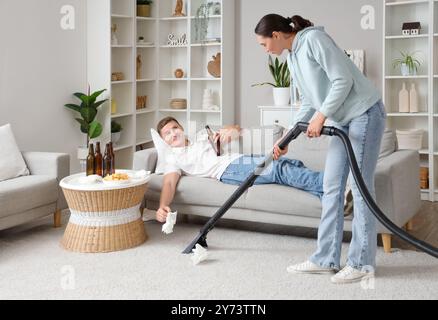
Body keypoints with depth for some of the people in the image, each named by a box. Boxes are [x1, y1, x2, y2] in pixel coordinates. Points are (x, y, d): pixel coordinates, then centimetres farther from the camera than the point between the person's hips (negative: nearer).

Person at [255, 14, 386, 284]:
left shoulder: (314, 39, -14)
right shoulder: (293, 57, 13)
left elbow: (343, 81, -19)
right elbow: (308, 103, 17)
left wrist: (321, 116, -16)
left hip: (365, 113, -9)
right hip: (344, 120, 9)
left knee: (361, 187, -6)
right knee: (332, 188, 7)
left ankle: (362, 263, 2)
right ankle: (326, 259, 12)